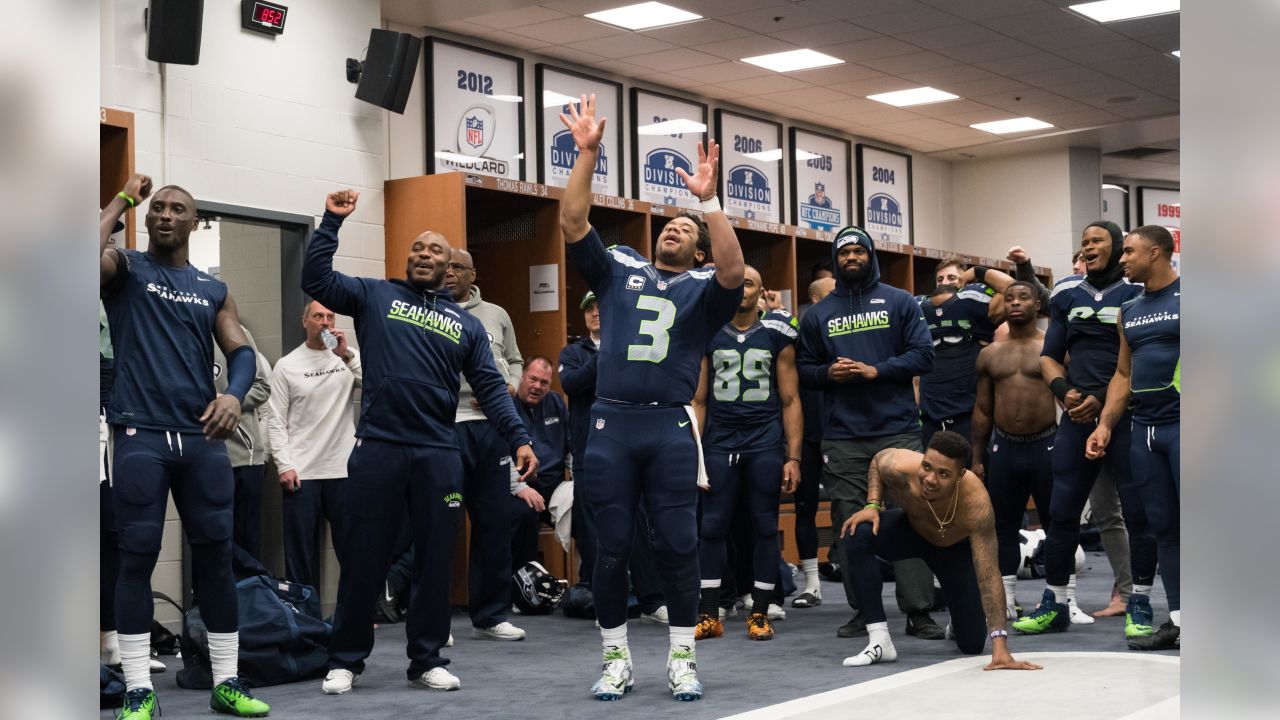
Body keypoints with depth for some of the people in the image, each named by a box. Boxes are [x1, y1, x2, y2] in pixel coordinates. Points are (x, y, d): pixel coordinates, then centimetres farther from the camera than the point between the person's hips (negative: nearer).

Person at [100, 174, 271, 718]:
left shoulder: (214, 291, 17)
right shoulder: (125, 267, 7)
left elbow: (241, 351, 6)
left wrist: (234, 394, -16)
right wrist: (122, 201, -6)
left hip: (202, 436, 4)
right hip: (140, 434, -3)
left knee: (215, 554, 6)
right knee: (138, 556, -2)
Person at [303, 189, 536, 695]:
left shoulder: (466, 323, 14)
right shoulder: (375, 296, 10)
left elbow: (491, 388, 8)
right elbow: (316, 279, -1)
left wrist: (519, 439, -4)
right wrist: (332, 221, -7)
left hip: (439, 454, 2)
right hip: (378, 449, -2)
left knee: (436, 559, 7)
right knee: (363, 559, 4)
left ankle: (428, 659, 19)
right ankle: (346, 659, 15)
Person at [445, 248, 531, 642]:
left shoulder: (497, 315, 15)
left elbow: (515, 361, 22)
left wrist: (510, 386, 3)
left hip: (493, 425, 5)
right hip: (445, 427, -5)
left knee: (496, 521, 8)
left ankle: (490, 616, 19)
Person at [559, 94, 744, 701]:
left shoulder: (702, 288, 9)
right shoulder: (618, 270, 14)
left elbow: (734, 271, -13)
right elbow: (573, 224, 4)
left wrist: (708, 199, -18)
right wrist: (587, 153, -3)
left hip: (671, 427, -1)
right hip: (611, 423, 1)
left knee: (677, 544, 1)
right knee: (611, 546, 3)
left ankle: (681, 660, 10)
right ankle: (616, 660, 14)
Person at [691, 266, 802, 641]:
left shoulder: (776, 335, 5)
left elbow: (790, 401, 5)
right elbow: (698, 401, 9)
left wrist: (793, 457, -2)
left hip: (765, 443, -1)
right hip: (719, 442, 1)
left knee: (765, 526, 2)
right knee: (711, 526, 0)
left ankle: (759, 614, 10)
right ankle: (709, 615, 7)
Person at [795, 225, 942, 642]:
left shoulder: (899, 303, 8)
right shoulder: (818, 314, 14)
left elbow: (923, 354, 1)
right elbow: (803, 369, 15)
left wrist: (876, 370, -11)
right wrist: (828, 373, -7)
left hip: (898, 431, -2)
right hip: (841, 438, 2)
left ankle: (918, 610, -1)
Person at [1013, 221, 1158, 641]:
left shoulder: (1138, 292, 1)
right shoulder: (1067, 294, 13)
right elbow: (1049, 356, 16)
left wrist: (1103, 399, -13)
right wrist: (1064, 391, -4)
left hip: (1125, 414, -4)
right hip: (1078, 416, 4)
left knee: (1138, 511, -4)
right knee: (1062, 511, 4)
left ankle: (1139, 607, 5)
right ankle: (1054, 605, 14)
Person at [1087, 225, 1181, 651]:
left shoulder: (1182, 297, -3)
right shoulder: (1129, 312, 17)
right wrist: (1105, 425, 9)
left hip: (1180, 424, -7)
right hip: (1144, 428, 7)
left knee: (1184, 522, -10)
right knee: (1162, 525, 7)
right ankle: (1178, 619, 11)